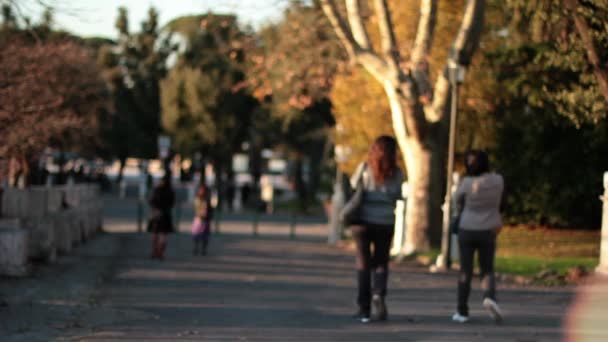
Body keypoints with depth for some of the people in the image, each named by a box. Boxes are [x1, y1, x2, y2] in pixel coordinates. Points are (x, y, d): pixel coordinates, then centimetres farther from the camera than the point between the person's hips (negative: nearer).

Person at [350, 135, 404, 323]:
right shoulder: (396, 173, -2)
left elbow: (352, 187, -2)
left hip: (364, 221, 0)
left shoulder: (364, 168, -5)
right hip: (386, 222, 1)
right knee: (381, 262, 11)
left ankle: (364, 308, 4)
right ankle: (379, 294, -16)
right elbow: (397, 196, 2)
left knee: (363, 263, 7)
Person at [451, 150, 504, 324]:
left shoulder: (467, 182, -15)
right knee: (487, 270, 12)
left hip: (467, 230, -1)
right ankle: (489, 297, -17)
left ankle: (462, 311, 10)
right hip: (487, 231, 1)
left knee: (465, 271, 9)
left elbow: (457, 202, 0)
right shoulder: (497, 181, -6)